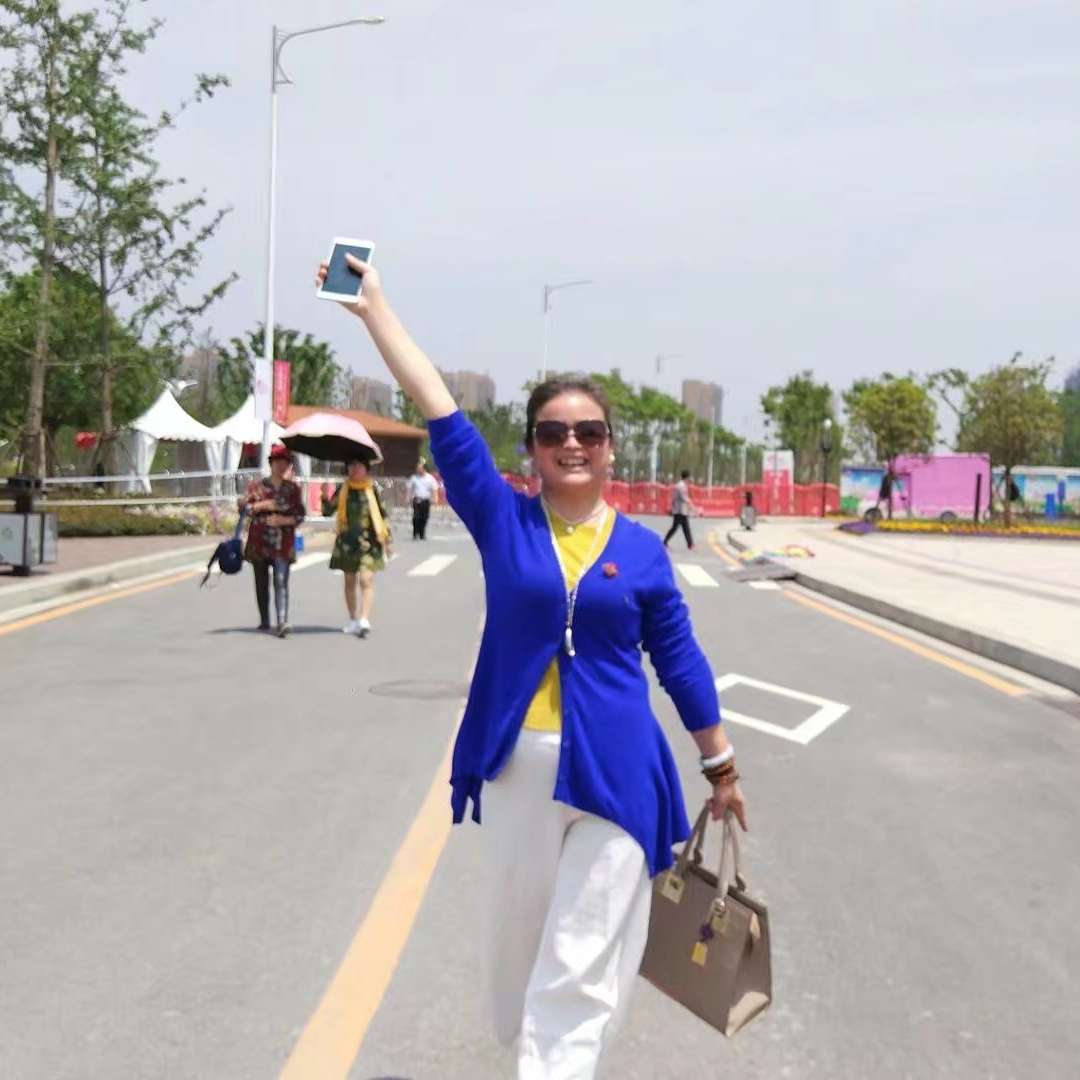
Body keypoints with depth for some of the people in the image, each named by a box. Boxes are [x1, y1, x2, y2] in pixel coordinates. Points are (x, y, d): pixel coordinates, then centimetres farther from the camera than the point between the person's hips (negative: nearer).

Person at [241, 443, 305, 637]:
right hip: (259, 542, 2)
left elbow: (299, 515, 4)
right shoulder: (257, 486, 6)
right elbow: (243, 506, 1)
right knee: (261, 583, 11)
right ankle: (264, 621, 26)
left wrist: (283, 520, -14)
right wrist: (263, 505, -13)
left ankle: (282, 622, -24)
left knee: (281, 582, -15)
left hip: (283, 543, -1)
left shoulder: (293, 489, 7)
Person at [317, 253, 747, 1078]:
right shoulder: (503, 520, -1)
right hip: (519, 762, 2)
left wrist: (722, 768, 12)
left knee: (583, 963, -1)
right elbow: (441, 412, -5)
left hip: (615, 770, -1)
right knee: (523, 932, 18)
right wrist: (374, 307, -7)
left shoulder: (641, 548, 0)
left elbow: (680, 660, 7)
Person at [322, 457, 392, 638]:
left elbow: (383, 515, 6)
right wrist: (325, 497, -11)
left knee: (366, 580, -13)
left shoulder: (372, 489, 1)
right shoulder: (343, 490, 7)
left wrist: (387, 540, 6)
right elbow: (328, 511, 8)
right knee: (349, 581, 10)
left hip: (368, 541, -3)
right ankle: (353, 620, 21)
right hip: (347, 541, 3)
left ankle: (364, 620, -19)